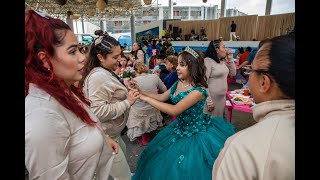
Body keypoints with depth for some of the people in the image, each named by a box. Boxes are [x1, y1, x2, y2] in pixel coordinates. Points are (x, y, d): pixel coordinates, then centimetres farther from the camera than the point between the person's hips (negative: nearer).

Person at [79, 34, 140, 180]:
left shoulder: (105, 73, 8)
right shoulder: (99, 77, -25)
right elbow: (98, 111, -30)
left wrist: (126, 94, 2)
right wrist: (127, 103, -24)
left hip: (111, 132, 10)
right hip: (105, 136, -10)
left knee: (123, 152, 33)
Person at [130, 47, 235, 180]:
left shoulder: (198, 90, -27)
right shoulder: (178, 83, -4)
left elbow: (174, 110, -32)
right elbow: (162, 97, 7)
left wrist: (146, 98, -29)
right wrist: (140, 91, -4)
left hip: (197, 133, -7)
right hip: (180, 128, 7)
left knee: (187, 169, 9)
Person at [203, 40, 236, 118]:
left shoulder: (223, 61, 10)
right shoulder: (208, 61, -16)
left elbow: (233, 73, 16)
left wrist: (230, 59, 5)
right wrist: (208, 101, -22)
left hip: (222, 97, 8)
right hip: (212, 98, -8)